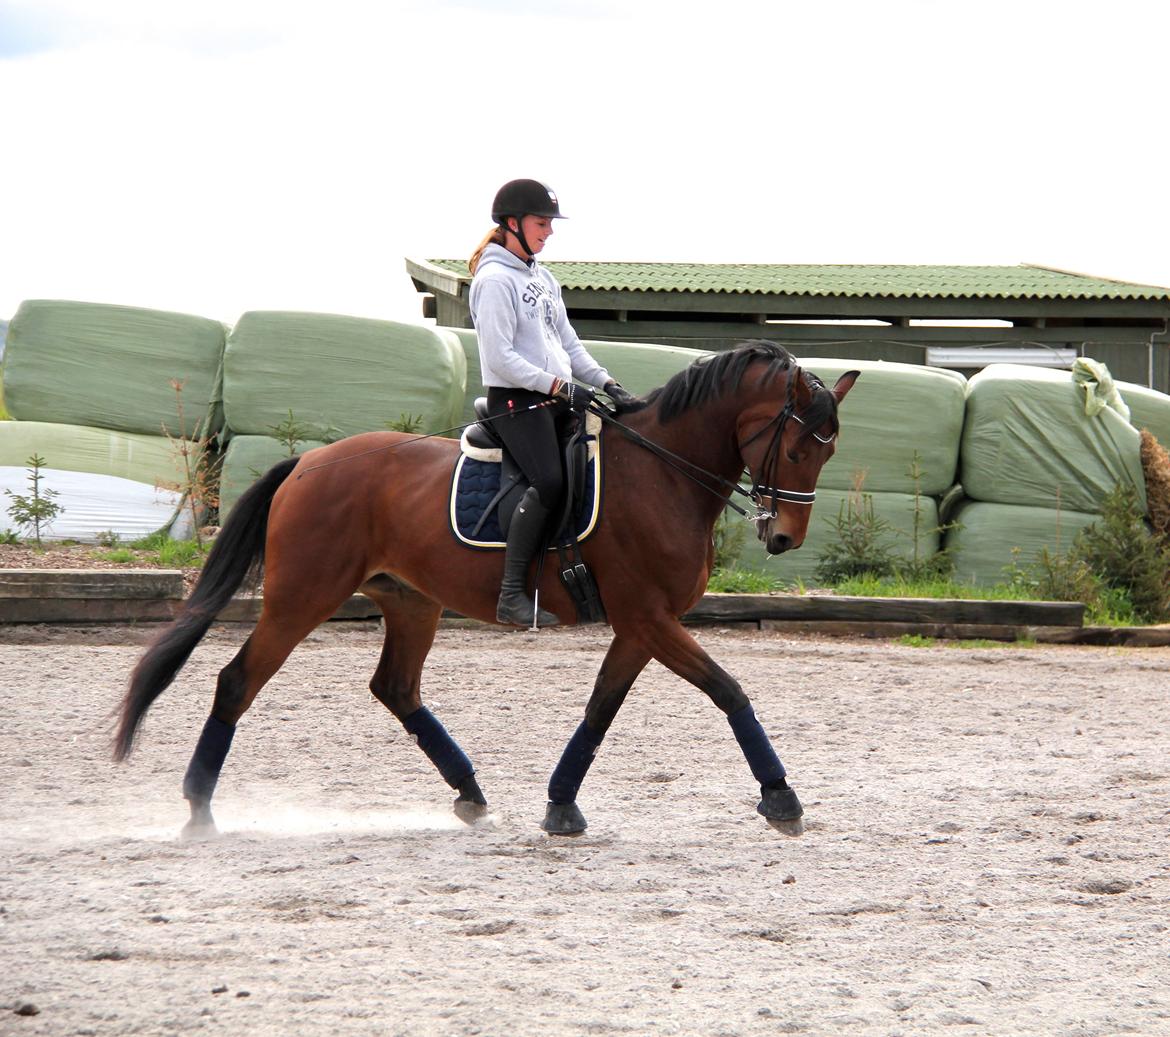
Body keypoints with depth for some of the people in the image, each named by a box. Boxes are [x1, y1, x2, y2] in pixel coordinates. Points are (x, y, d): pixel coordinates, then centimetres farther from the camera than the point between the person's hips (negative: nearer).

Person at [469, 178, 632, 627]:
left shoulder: (543, 279, 18)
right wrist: (559, 387, -22)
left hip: (556, 400, 10)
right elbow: (500, 359, -18)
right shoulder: (494, 280, -10)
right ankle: (512, 595, -26)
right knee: (549, 481, -27)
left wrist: (606, 383, 6)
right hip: (515, 401, -10)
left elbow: (568, 343, 21)